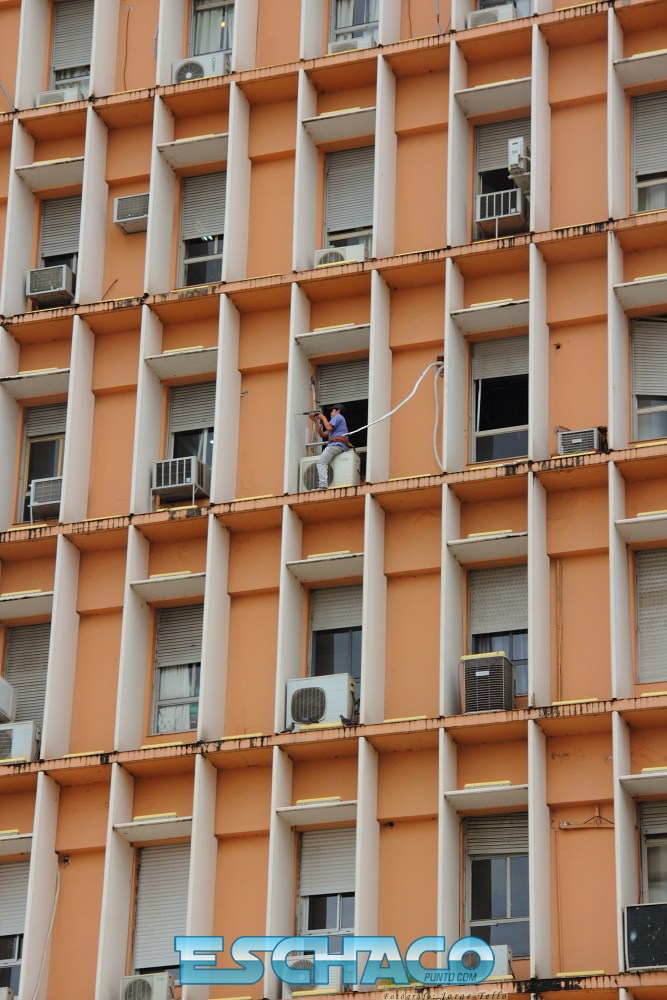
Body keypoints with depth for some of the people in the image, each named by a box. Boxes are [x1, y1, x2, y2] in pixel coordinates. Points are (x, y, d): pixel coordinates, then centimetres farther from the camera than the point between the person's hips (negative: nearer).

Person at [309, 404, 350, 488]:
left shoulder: (338, 416, 8)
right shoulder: (338, 419, 36)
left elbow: (329, 427, -10)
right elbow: (322, 434, 29)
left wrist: (323, 417, 5)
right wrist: (315, 421, 25)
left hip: (337, 444, -10)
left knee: (321, 462, -21)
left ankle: (323, 486, -37)